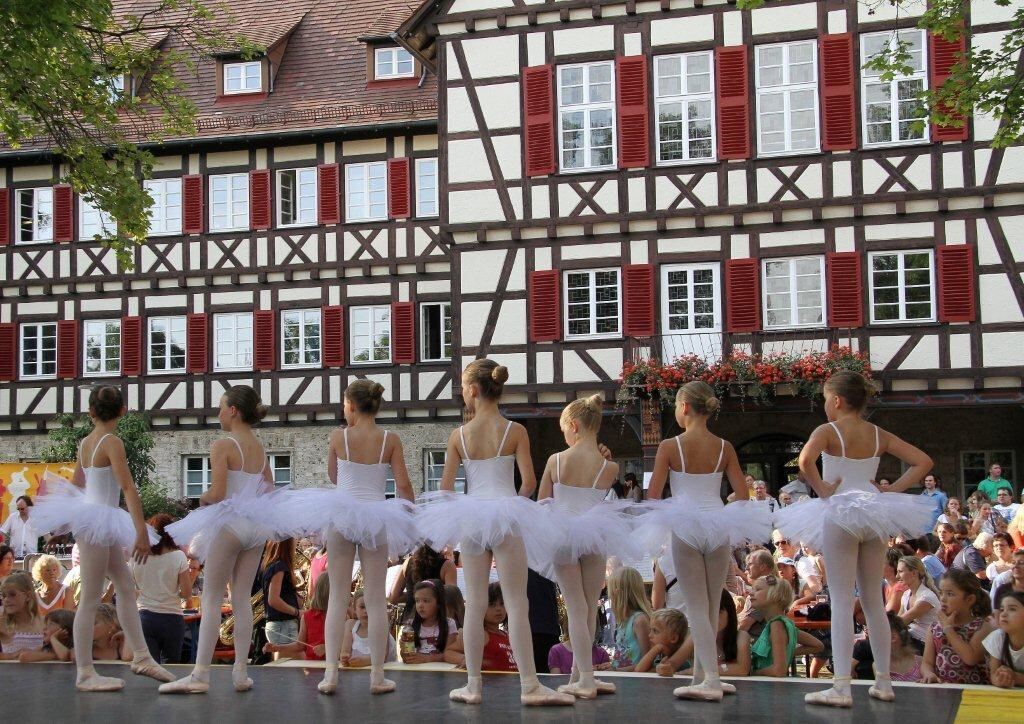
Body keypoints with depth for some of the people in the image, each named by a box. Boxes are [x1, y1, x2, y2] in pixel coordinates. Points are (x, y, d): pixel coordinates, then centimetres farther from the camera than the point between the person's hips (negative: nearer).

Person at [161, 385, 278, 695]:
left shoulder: (222, 446, -11)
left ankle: (200, 674, -4)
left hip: (229, 522, -6)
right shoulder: (260, 448, 10)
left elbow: (217, 494, -17)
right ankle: (241, 672, 9)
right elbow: (268, 491, 15)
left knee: (212, 599, -2)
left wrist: (202, 498, 4)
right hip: (256, 524, 6)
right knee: (243, 598, 10)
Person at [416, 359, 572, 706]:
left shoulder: (459, 435, 0)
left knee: (475, 603, 8)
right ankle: (530, 686, -2)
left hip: (469, 516, 2)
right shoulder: (515, 430, -4)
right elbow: (529, 482, -7)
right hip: (506, 515, -2)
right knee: (516, 602, 0)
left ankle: (473, 685, 11)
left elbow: (445, 487, 1)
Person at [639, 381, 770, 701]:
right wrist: (741, 529, 14)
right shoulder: (724, 447, -1)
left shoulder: (669, 447, -9)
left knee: (697, 606, 1)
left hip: (684, 528, -3)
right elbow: (742, 496, 0)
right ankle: (701, 675, 22)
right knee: (712, 606, 14)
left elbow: (653, 497, -9)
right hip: (719, 526, 3)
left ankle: (711, 678, -9)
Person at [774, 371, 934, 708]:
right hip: (875, 512, 5)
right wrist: (892, 490, 5)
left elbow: (805, 459, -28)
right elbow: (923, 461, 6)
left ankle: (841, 687, -10)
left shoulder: (828, 431, -8)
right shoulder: (880, 436, 8)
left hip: (839, 514, -5)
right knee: (874, 600, 14)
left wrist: (821, 489, -13)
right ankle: (883, 682, 18)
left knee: (841, 601, -5)